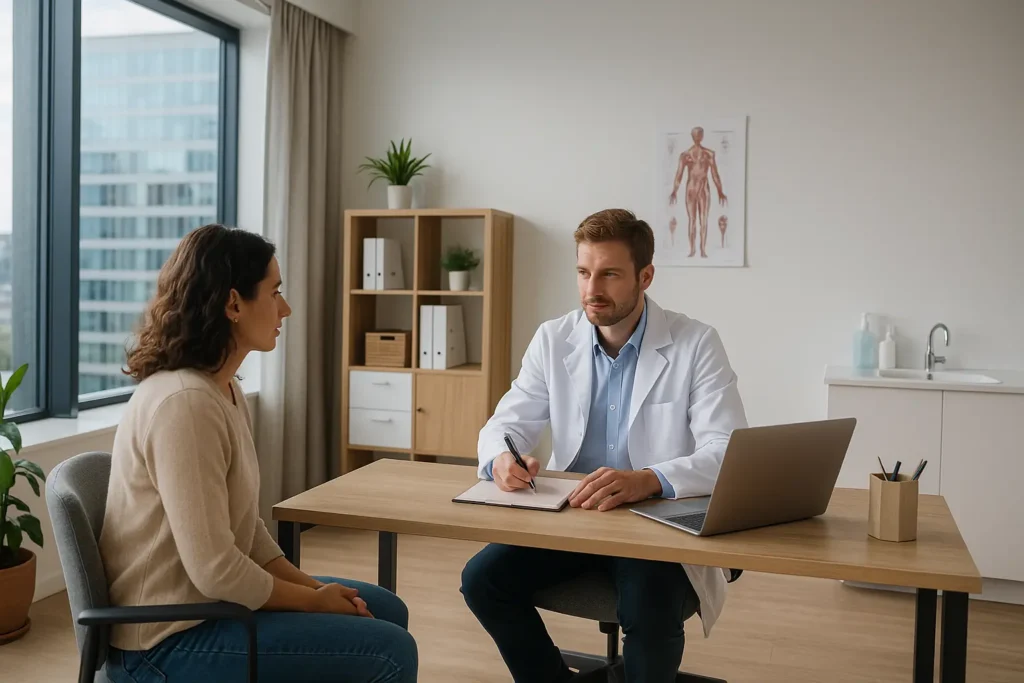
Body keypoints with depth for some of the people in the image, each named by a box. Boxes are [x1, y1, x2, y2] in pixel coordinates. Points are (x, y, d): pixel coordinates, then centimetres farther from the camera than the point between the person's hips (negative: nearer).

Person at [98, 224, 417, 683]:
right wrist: (313, 600, -12)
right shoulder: (184, 402, -26)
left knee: (387, 612, 16)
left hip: (207, 600, 10)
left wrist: (311, 585, -1)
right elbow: (215, 570, -26)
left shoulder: (224, 390, 6)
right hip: (170, 640, -10)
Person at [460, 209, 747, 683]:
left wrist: (646, 481, -39)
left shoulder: (696, 344, -10)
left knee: (648, 611, -31)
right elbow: (505, 425, 3)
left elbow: (728, 452, -19)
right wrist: (502, 460, -24)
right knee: (482, 578, -14)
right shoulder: (553, 340, 2)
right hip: (569, 515, 4)